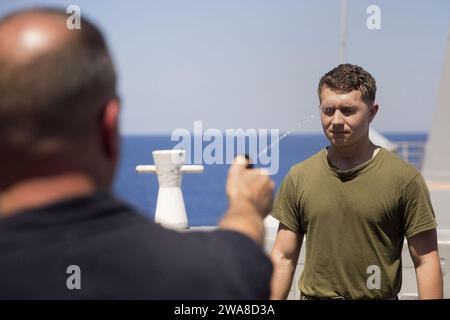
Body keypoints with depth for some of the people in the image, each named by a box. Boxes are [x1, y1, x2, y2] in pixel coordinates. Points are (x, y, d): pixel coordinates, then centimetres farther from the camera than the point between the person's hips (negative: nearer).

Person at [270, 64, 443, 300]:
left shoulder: (405, 179, -6)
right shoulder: (298, 177, 3)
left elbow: (426, 262, -6)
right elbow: (283, 258, 5)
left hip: (379, 296, -2)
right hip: (313, 294, 2)